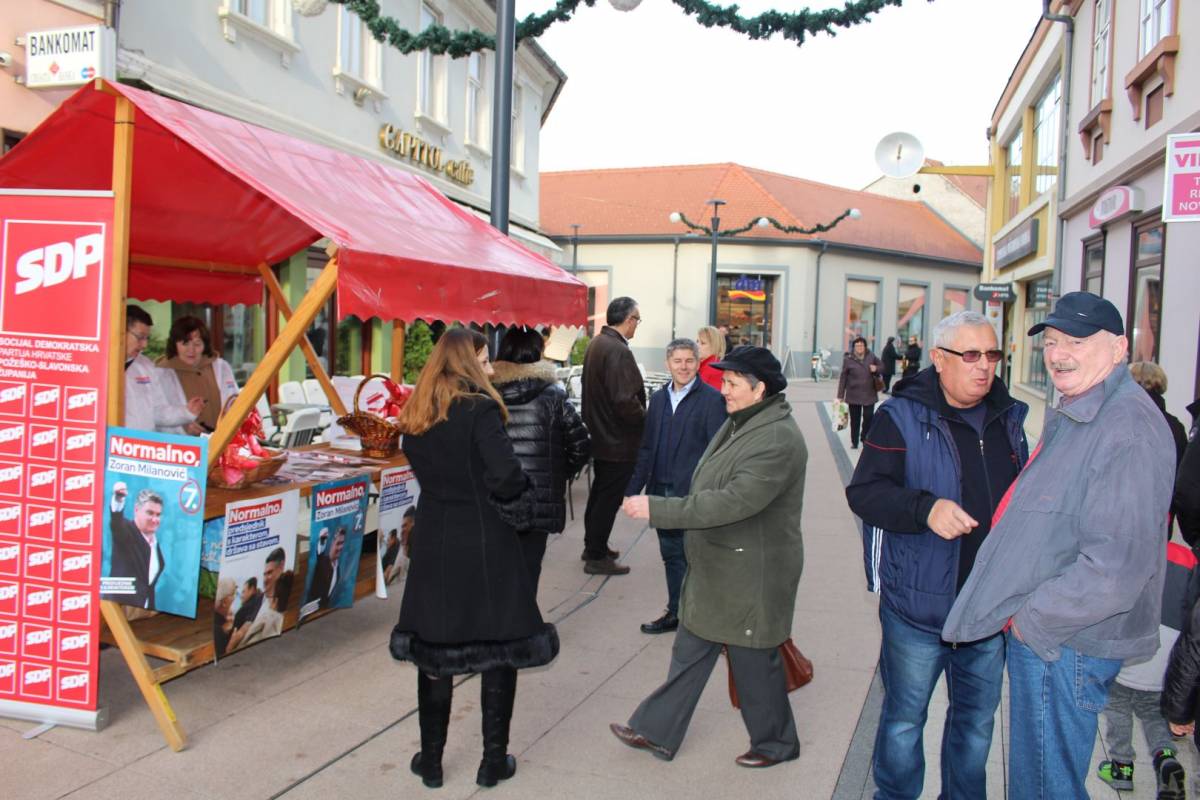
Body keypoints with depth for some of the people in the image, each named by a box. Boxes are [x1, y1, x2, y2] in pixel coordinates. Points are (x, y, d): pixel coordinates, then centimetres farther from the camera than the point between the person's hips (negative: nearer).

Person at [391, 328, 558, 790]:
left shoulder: (415, 416, 5)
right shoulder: (480, 409, -15)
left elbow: (425, 469, 10)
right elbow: (506, 476, -23)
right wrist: (517, 504, -4)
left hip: (434, 544, 5)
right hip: (486, 544, -5)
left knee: (434, 648, 15)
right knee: (500, 647, 10)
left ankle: (430, 761, 25)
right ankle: (493, 761, 19)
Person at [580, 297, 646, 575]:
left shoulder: (596, 343, 6)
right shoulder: (618, 352, -24)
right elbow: (625, 401, -28)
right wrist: (645, 420, -12)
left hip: (599, 435, 10)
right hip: (619, 441, -10)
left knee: (599, 492, 21)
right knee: (609, 498, 2)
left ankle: (593, 546, 34)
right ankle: (596, 557, 12)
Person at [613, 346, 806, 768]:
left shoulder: (779, 439, -24)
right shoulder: (738, 423, 7)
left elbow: (734, 501, -33)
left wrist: (657, 509, -33)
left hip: (751, 575, -9)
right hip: (713, 569, 9)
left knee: (754, 662, 9)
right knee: (690, 651, 17)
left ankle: (775, 743, 32)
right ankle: (657, 732, 30)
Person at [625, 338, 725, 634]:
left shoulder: (712, 399, -8)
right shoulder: (659, 399, 11)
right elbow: (647, 448, 14)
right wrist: (634, 488, 10)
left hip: (693, 494, -6)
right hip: (662, 490, 6)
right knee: (671, 555, 16)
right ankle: (676, 613, 29)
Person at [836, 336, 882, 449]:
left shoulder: (871, 357, -1)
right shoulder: (848, 359, -7)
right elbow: (843, 378, -5)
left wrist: (876, 369, -11)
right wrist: (840, 395, -5)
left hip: (869, 394, 1)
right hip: (854, 395, -1)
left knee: (868, 418, -1)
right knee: (855, 420, 9)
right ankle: (854, 442, 23)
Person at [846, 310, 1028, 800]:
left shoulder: (1008, 418, 7)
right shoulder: (902, 416, -9)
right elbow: (863, 491, -15)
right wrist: (926, 509, -31)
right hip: (919, 605, -5)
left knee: (977, 718, 20)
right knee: (904, 719, 10)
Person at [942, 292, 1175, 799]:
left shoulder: (1128, 428, -21)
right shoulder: (1072, 416, 13)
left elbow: (1118, 563, -28)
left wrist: (1033, 619, -18)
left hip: (1065, 642, -10)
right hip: (1035, 630, 10)